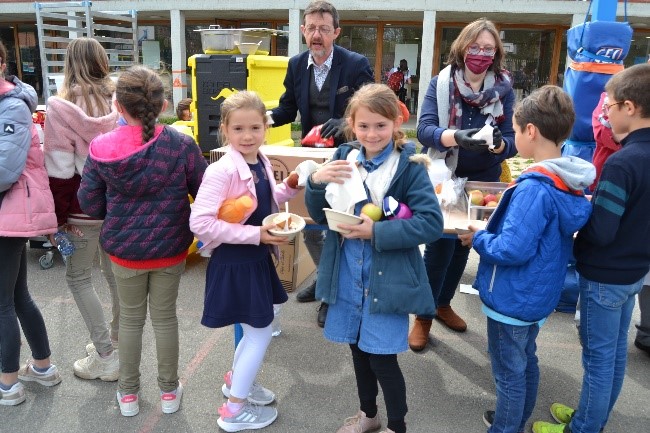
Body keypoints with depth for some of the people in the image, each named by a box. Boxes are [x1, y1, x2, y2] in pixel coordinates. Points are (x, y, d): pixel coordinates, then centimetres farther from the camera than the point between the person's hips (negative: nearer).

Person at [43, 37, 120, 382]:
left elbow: (60, 170, -14)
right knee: (115, 273, 18)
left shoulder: (61, 107, -13)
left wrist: (58, 216, -5)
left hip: (83, 208, -5)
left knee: (78, 277, 10)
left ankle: (106, 356, 11)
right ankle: (116, 343, 32)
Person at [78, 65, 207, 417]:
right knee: (165, 317, 16)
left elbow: (89, 204, -5)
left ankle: (128, 393, 34)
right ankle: (169, 391, 32)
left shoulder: (100, 148, -13)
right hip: (170, 249, 0)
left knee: (130, 318, 19)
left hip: (123, 250, 0)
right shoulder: (182, 145, -15)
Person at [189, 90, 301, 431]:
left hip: (257, 258, 8)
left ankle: (236, 379, 47)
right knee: (260, 333, 4)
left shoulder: (262, 163, 1)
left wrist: (290, 186, -2)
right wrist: (255, 235, -27)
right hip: (234, 262, -8)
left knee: (257, 330, 22)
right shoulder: (222, 171, -24)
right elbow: (199, 222, -28)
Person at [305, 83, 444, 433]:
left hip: (388, 277, -4)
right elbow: (320, 216, 3)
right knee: (359, 349, 19)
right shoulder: (344, 158, 1)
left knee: (382, 357, 4)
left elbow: (432, 223, -19)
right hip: (348, 275, 5)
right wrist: (317, 182, -17)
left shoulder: (410, 166, -12)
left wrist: (377, 231, -25)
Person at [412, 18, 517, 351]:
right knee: (440, 244, -3)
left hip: (483, 180, 3)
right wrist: (455, 137, -41)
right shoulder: (441, 84, -11)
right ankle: (423, 315, 16)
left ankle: (443, 304, 36)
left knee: (463, 244, 16)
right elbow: (424, 130, -22)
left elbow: (512, 142, -10)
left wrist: (498, 143, -33)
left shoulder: (504, 89, -6)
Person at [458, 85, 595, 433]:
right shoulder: (571, 182, 0)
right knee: (526, 362, 25)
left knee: (509, 374, 10)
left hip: (513, 298, -9)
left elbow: (512, 249, -31)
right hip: (538, 295, 9)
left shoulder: (534, 189, -29)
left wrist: (478, 239, -15)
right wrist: (502, 218, 8)